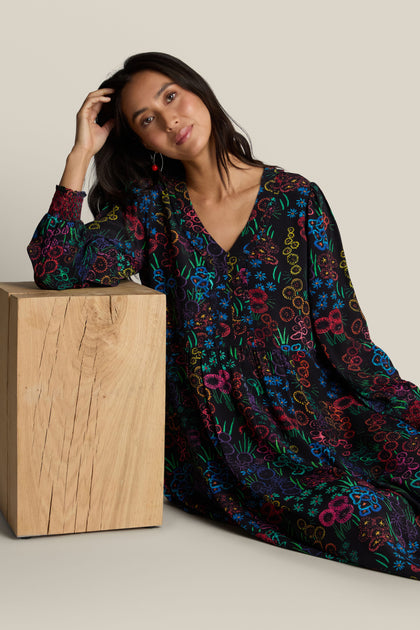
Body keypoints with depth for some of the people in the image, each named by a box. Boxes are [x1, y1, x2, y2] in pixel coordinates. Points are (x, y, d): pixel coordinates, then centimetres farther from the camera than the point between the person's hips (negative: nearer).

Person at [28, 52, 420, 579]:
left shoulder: (297, 199, 6)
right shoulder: (150, 207, 6)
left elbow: (339, 329, 5)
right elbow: (57, 270, -10)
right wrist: (82, 151, -4)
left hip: (308, 409, 2)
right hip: (213, 431, -2)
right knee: (359, 518, -26)